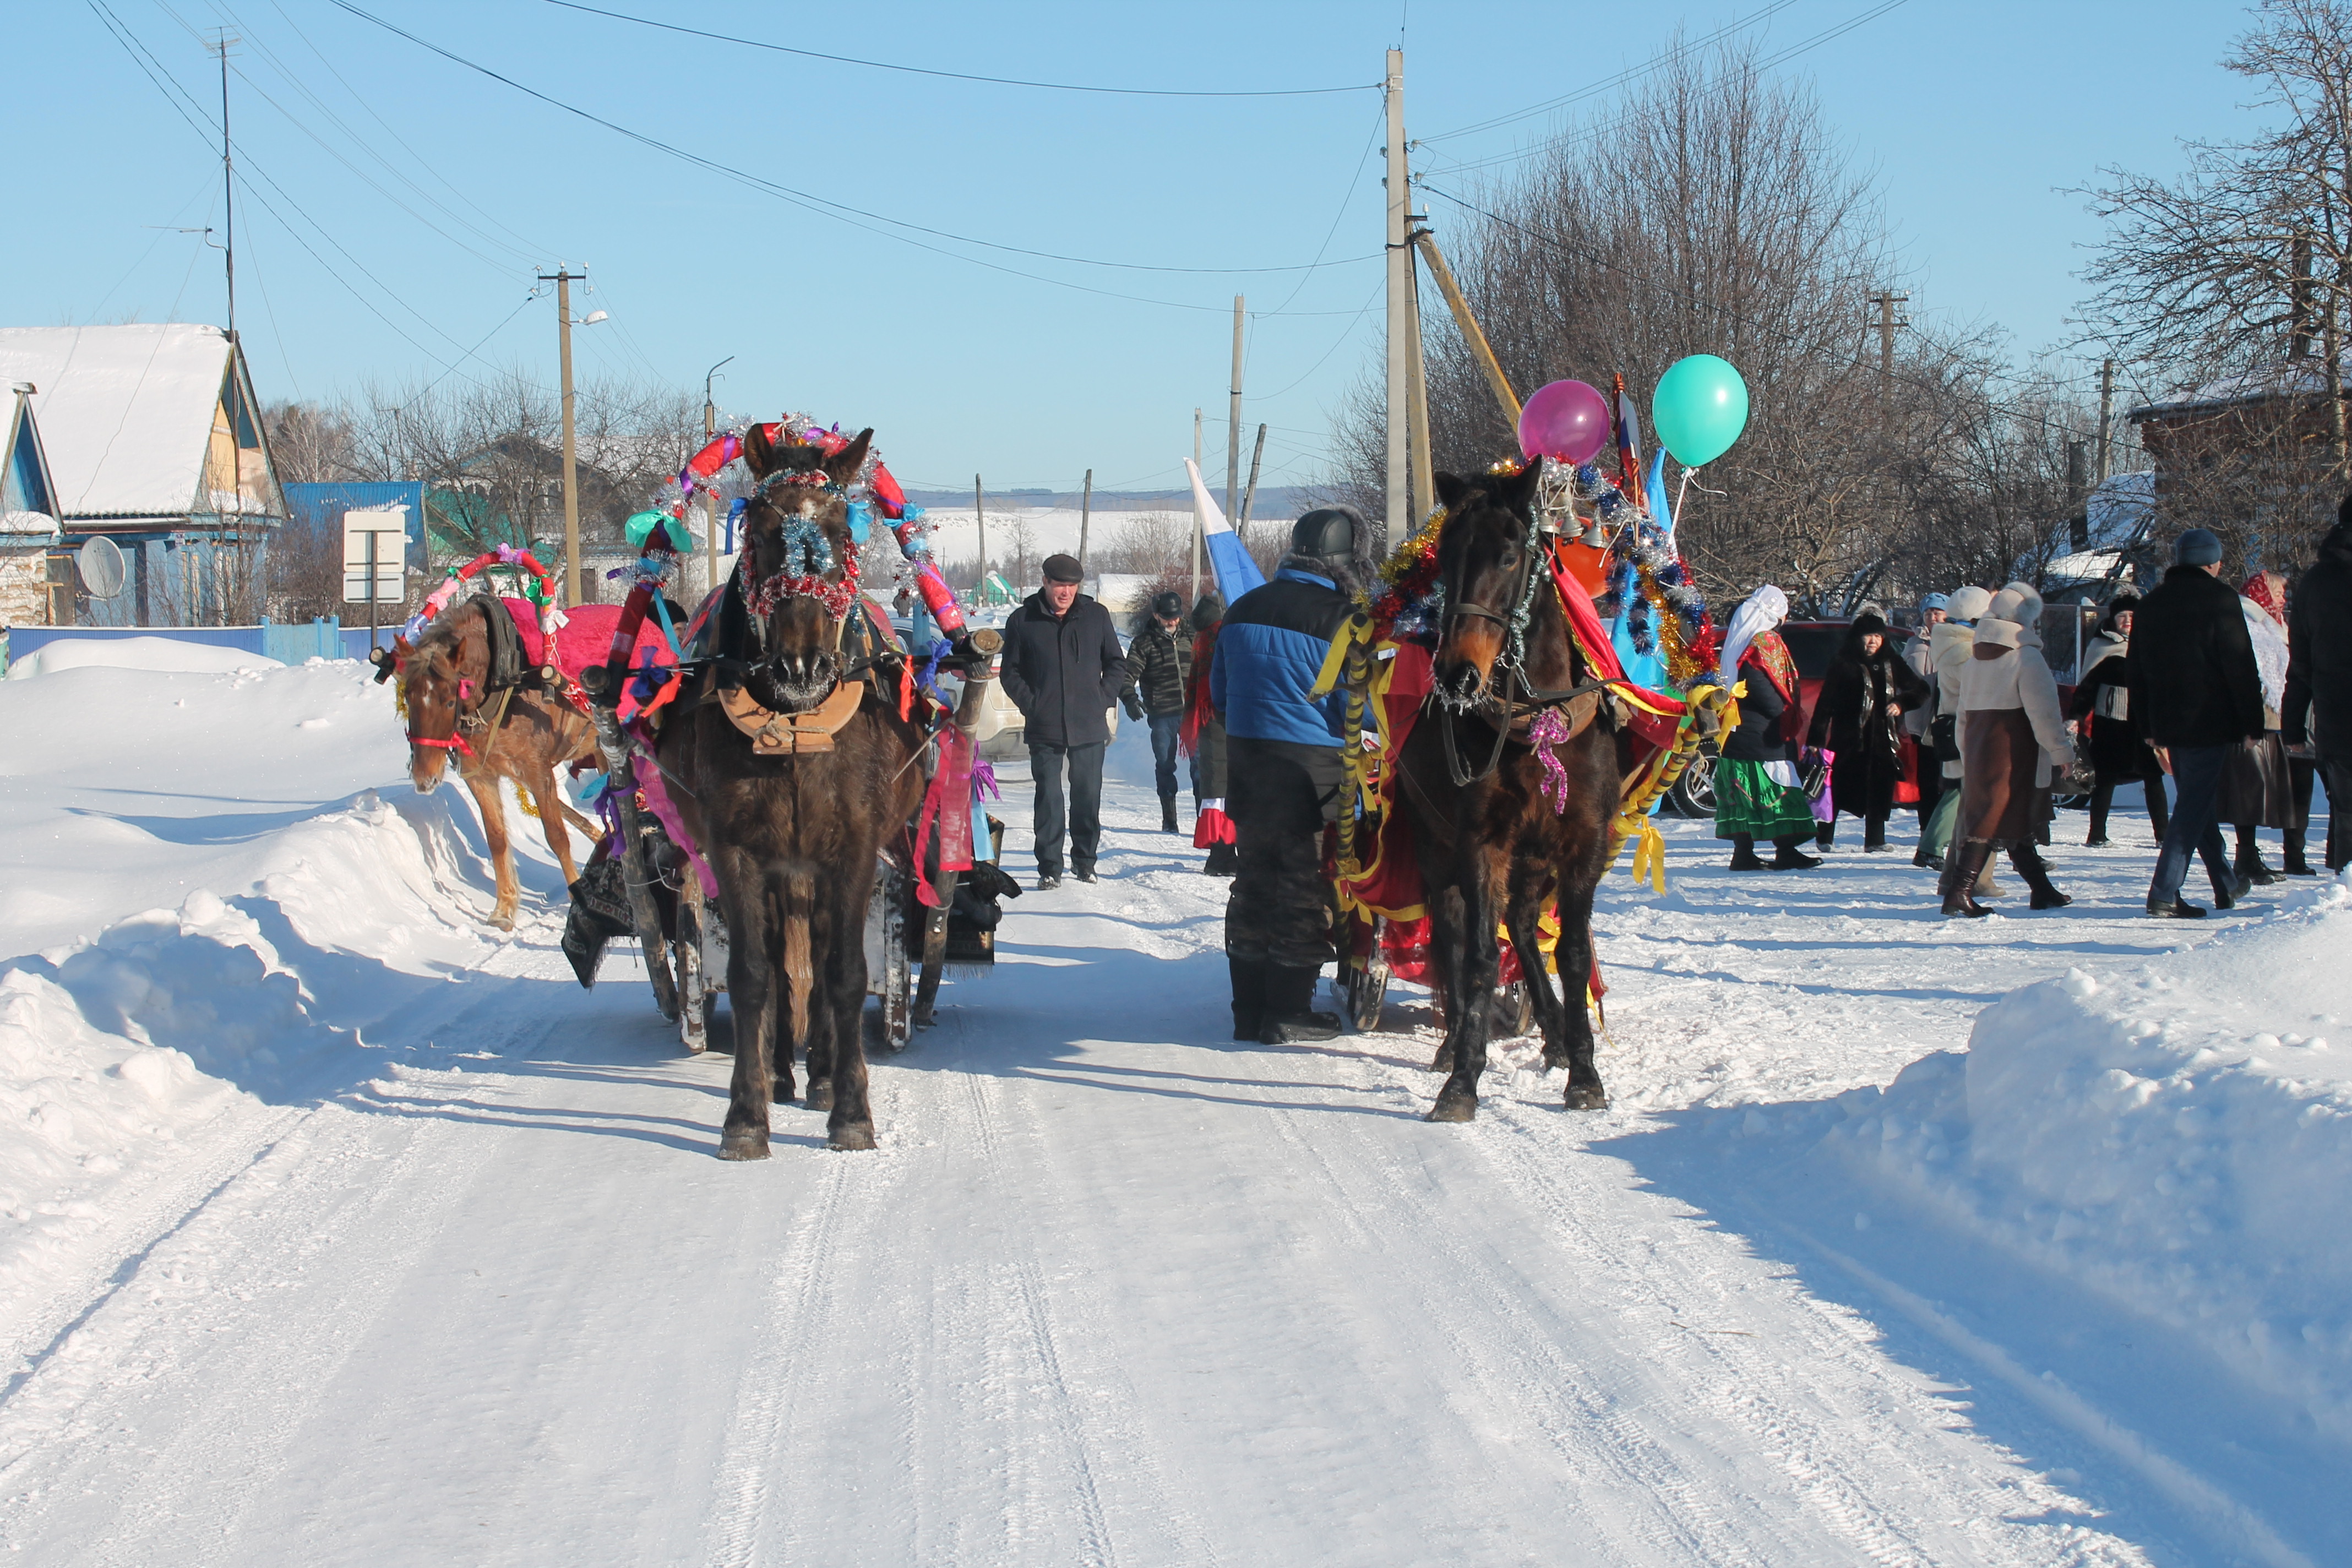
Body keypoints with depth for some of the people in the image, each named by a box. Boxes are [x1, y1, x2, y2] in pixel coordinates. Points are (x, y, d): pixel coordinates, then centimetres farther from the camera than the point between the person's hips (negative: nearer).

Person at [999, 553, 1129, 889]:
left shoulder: (1096, 616, 6)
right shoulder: (1023, 620, 2)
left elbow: (1117, 663, 14)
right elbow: (1011, 672, 7)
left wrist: (1104, 699, 2)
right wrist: (1031, 705, -4)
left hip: (1089, 726, 1)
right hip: (1044, 729, -1)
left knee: (1088, 796, 5)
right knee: (1048, 798, -2)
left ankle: (1085, 860, 18)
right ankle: (1049, 867, 3)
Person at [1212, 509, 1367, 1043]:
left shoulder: (1243, 609, 9)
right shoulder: (1338, 619, -12)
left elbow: (1219, 692, 16)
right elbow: (1358, 709, -11)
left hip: (1244, 759, 6)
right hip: (1311, 768, -6)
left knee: (1253, 878, 13)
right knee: (1306, 884, 2)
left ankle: (1248, 1008, 16)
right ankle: (1287, 1011, 4)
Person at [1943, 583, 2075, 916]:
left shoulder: (1974, 660, 14)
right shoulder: (2026, 657, -10)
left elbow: (1964, 716, 18)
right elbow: (2043, 711, -13)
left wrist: (1967, 758, 23)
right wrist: (2061, 750, -6)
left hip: (1979, 752, 8)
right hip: (2014, 757, -8)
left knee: (2015, 823, 13)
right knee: (1993, 821, -8)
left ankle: (2043, 891, 21)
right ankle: (1959, 892, -14)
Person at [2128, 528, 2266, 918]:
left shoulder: (2150, 606, 12)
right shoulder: (2219, 600, -8)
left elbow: (2137, 671, 15)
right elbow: (2240, 667, -12)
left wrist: (2150, 730, 20)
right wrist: (2253, 722, -5)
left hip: (2169, 724, 7)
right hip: (2210, 722, -7)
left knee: (2199, 801, 18)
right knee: (2195, 807, -6)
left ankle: (2227, 884, 30)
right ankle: (2164, 893, -14)